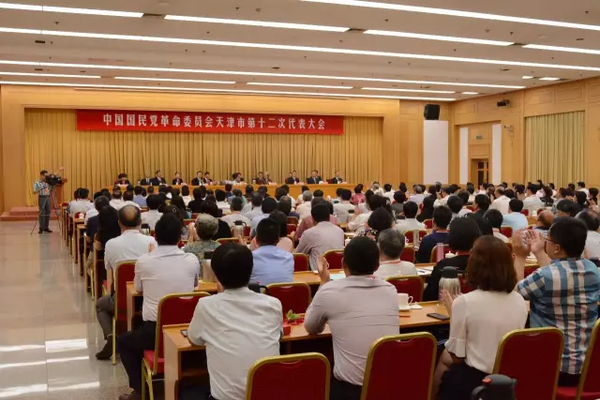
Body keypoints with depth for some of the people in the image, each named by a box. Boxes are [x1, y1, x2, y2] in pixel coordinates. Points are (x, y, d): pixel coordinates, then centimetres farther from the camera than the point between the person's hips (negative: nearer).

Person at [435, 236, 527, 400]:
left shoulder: (465, 302, -20)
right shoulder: (520, 301, -5)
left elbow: (457, 355, -11)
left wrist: (452, 311, -1)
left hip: (474, 380, -5)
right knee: (446, 357, 28)